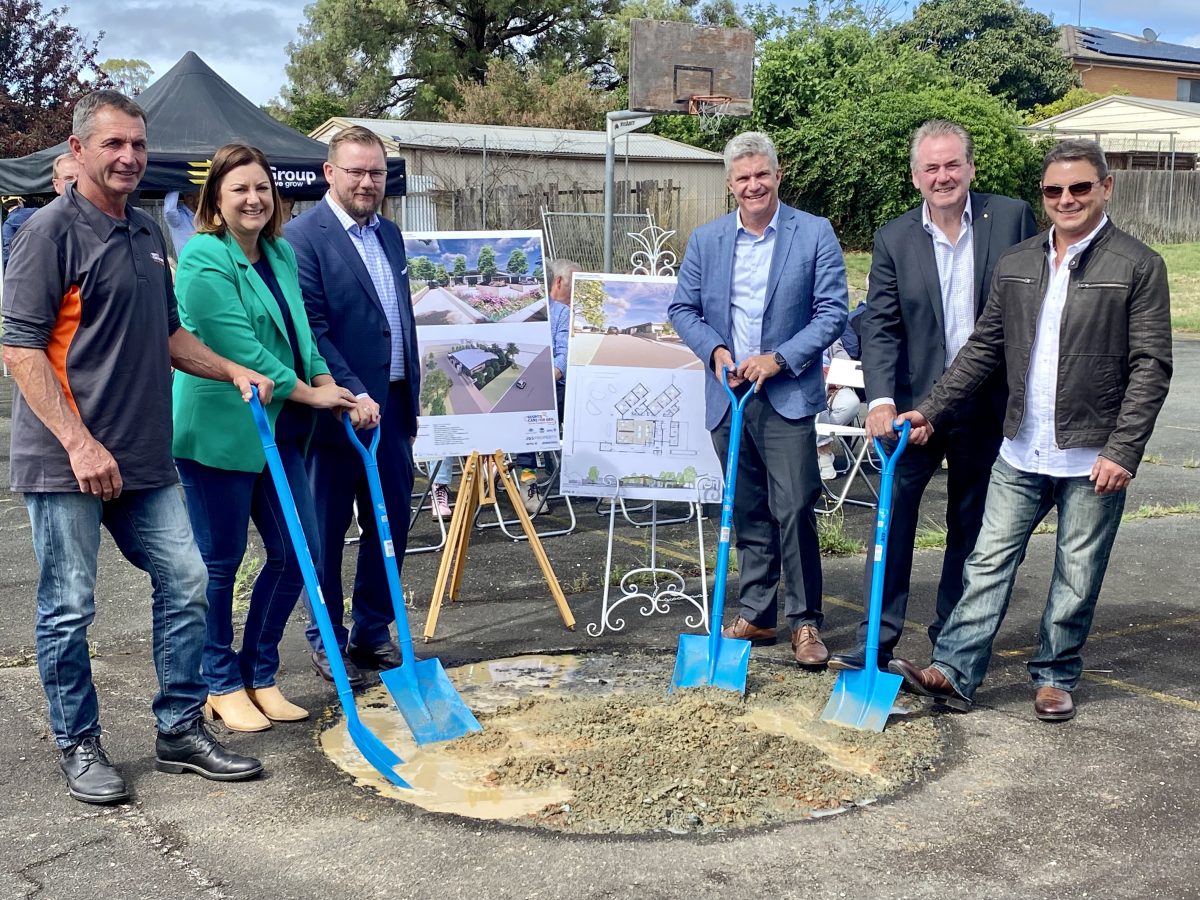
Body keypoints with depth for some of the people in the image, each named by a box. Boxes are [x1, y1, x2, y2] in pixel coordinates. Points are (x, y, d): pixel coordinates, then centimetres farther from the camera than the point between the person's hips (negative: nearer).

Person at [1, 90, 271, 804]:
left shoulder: (148, 233, 14)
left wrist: (233, 371, 11)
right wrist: (79, 443, -21)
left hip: (145, 459, 7)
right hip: (66, 464, -7)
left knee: (185, 582, 8)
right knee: (69, 609, 3)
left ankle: (182, 730, 21)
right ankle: (79, 746, 20)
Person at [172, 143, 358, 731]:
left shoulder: (281, 253, 11)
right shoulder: (204, 260, -14)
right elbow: (241, 350, -19)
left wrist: (331, 385, 2)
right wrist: (311, 394, -10)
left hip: (277, 430, 8)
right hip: (218, 429, -8)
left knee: (297, 553, 7)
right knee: (220, 563, 5)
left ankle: (260, 675, 25)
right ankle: (223, 686, 22)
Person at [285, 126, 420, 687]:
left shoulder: (389, 235, 14)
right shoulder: (303, 236, -10)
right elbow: (311, 329, -16)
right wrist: (352, 395, -21)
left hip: (391, 407, 7)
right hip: (339, 409, -7)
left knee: (392, 523, 12)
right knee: (327, 531, 5)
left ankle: (372, 632, 26)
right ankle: (328, 642, 18)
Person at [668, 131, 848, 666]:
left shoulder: (814, 233, -1)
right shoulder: (706, 240, 9)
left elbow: (833, 311, -5)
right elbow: (682, 309, 12)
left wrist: (779, 359, -14)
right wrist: (714, 350, -6)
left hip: (787, 395, -4)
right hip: (728, 395, 4)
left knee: (794, 510, -7)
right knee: (747, 513, 11)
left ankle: (804, 622, 5)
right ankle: (756, 615, 22)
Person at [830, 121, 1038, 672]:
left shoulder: (1012, 218, -1)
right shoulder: (894, 238, 0)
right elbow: (879, 327, -4)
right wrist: (881, 400, -18)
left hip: (987, 405, 0)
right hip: (915, 403, 0)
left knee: (971, 528, 11)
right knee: (893, 520, -2)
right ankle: (875, 642, 5)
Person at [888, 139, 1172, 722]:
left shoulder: (1138, 267, -5)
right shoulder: (1015, 263, 9)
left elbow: (1150, 366, -8)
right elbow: (984, 349, 12)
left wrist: (1123, 451, -15)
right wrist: (932, 410, 4)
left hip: (1093, 455, -4)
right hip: (1021, 451, 4)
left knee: (1076, 577, 8)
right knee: (989, 562, 3)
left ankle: (1054, 678, 23)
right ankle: (953, 672, 6)